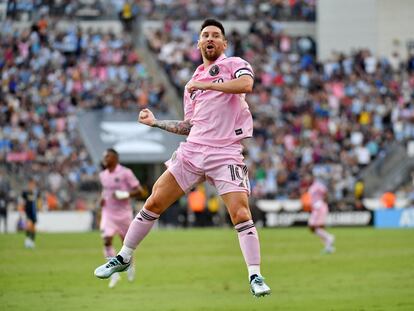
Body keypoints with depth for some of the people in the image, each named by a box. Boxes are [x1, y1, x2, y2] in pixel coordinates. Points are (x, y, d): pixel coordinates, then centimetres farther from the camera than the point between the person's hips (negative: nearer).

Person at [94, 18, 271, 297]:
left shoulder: (234, 64, 4)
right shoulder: (192, 84, 20)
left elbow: (246, 84, -20)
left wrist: (205, 85, -15)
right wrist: (155, 122, 17)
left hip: (225, 153, -5)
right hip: (193, 149, 5)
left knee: (241, 214, -18)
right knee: (153, 203, 3)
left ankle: (255, 276, -9)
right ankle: (124, 258, 17)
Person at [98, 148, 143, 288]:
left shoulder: (125, 173, -11)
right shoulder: (103, 175, 6)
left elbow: (139, 190, -11)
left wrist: (124, 195, -25)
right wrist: (102, 198, 4)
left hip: (123, 212, -3)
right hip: (108, 213, 3)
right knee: (107, 241, -15)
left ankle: (130, 265, 40)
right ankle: (114, 273, -11)